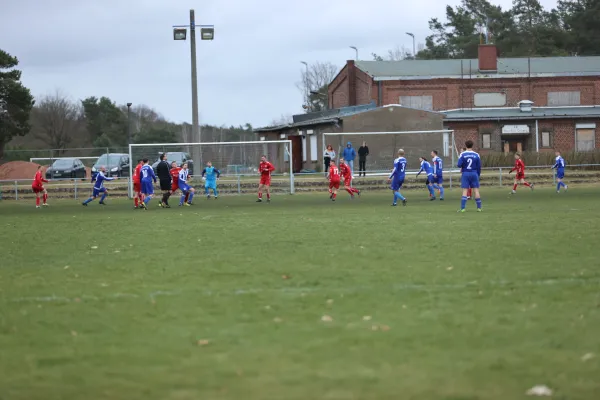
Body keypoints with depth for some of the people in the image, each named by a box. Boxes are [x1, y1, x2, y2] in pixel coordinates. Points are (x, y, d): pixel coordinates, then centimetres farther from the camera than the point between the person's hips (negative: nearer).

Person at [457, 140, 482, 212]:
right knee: (476, 190, 5)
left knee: (465, 191, -1)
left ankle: (462, 208, -7)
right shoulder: (476, 155, 0)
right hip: (474, 174, 1)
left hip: (465, 174, -1)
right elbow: (479, 166, 4)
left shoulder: (462, 154, -5)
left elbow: (459, 165, -11)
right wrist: (478, 175, 15)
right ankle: (479, 207, 5)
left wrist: (461, 167, 12)